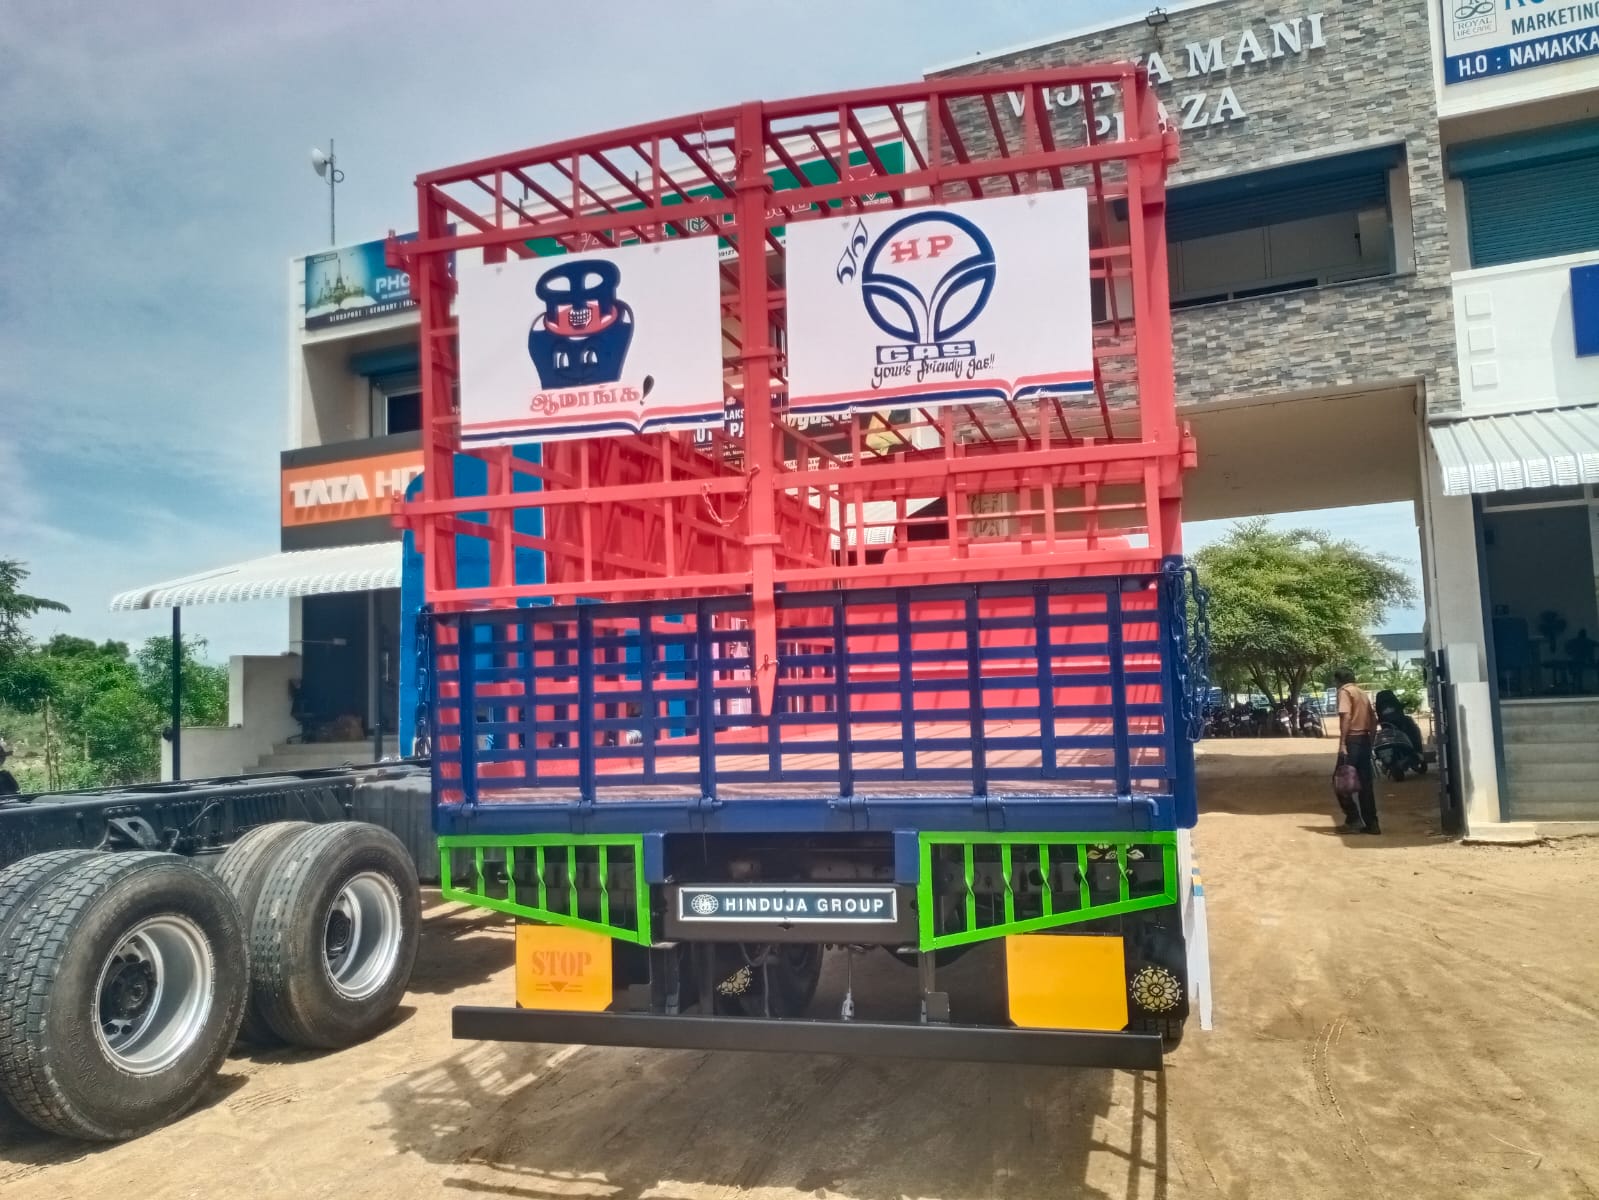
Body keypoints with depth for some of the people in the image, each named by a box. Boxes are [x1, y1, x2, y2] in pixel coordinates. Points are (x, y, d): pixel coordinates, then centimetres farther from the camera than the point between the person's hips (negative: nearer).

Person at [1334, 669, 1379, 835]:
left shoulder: (1344, 691, -6)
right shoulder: (1362, 693, 19)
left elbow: (1346, 716, -19)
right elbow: (1373, 720, 19)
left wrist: (1342, 743, -21)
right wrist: (1371, 741, 22)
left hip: (1352, 740, -8)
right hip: (1364, 739, 8)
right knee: (1365, 783, 9)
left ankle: (1354, 820, -4)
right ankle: (1371, 823, 9)